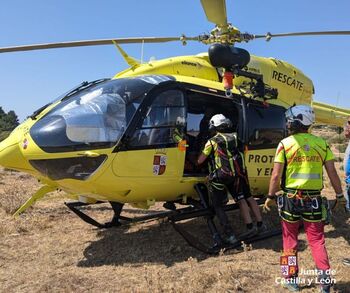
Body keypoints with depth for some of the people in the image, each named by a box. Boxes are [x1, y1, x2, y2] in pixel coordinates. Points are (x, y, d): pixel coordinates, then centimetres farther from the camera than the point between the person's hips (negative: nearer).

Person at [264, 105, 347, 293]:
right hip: (314, 199, 2)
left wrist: (270, 196, 2)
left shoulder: (285, 143, -8)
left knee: (290, 239, 14)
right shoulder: (321, 143, 1)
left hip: (291, 198, -2)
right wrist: (339, 195, 15)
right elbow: (332, 173, 3)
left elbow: (276, 175, -9)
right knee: (317, 240, 14)